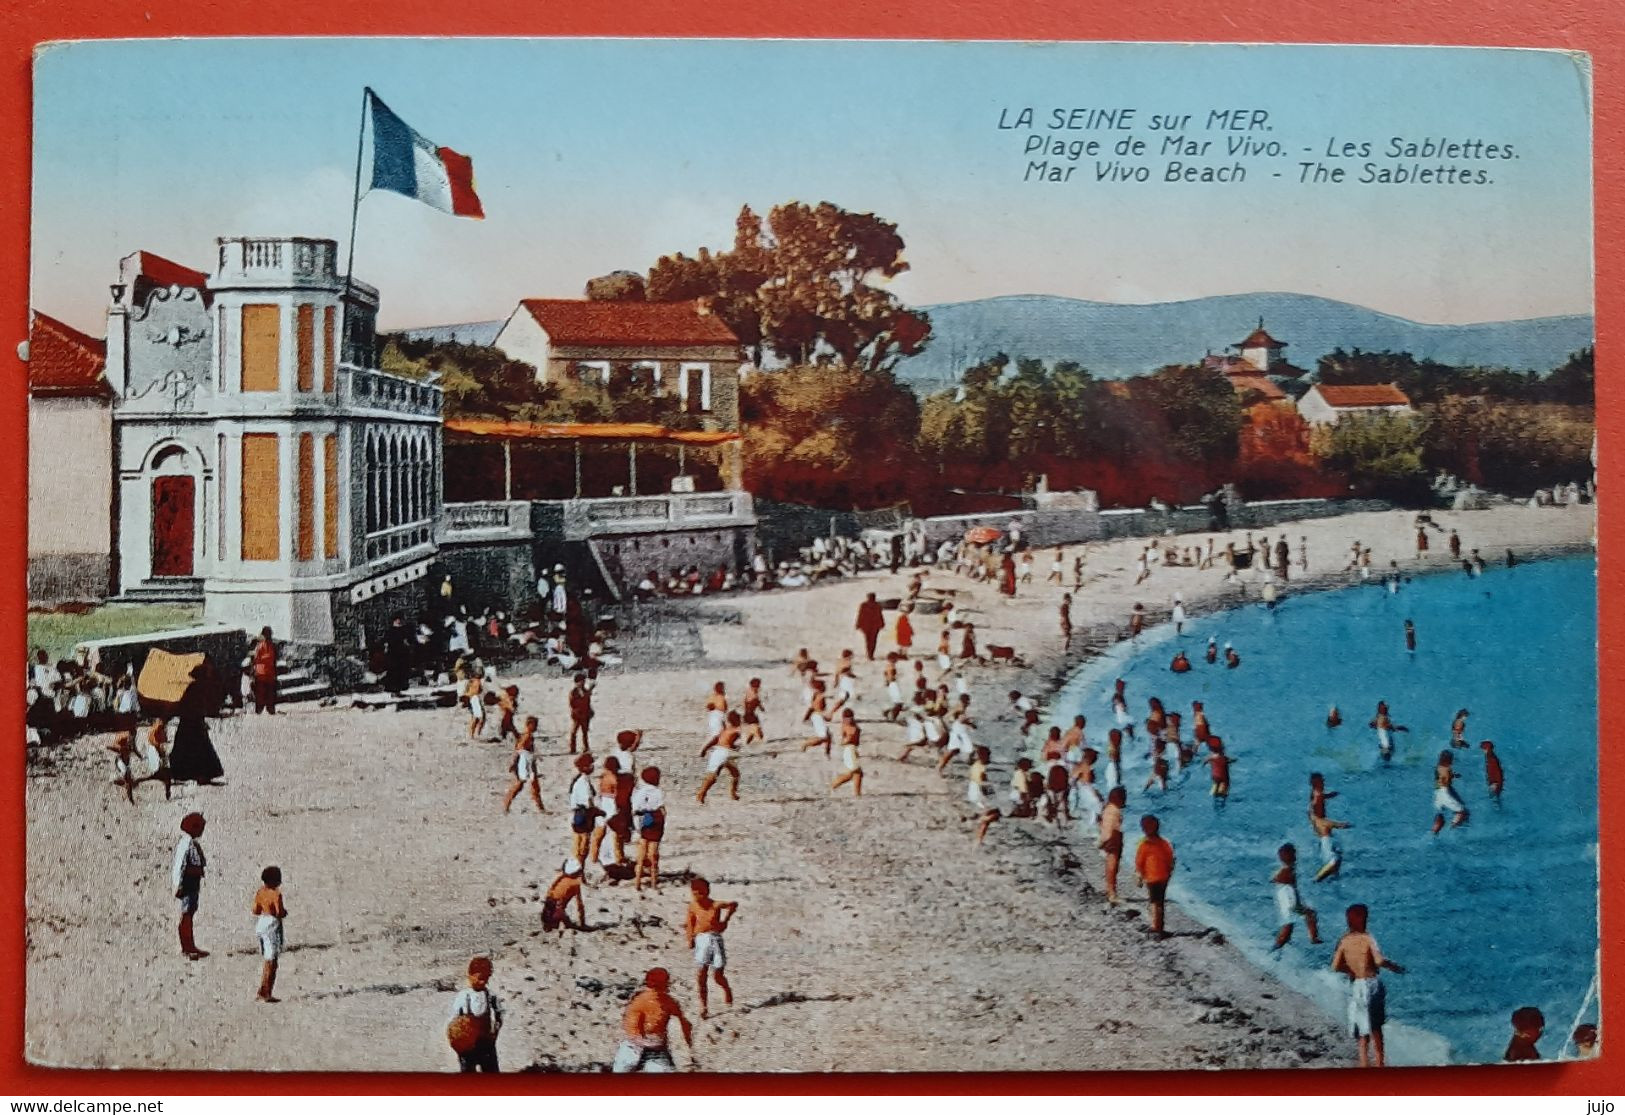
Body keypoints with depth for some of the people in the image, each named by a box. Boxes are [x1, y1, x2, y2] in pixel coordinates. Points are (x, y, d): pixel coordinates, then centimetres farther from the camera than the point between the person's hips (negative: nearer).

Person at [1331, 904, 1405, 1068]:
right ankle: (1378, 1062, 24)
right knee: (1376, 1026, 17)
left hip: (1355, 985, 2)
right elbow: (1379, 961, -28)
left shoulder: (1343, 941, -4)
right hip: (1372, 983, -2)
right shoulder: (1368, 939, -15)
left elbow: (1335, 966, -5)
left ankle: (1364, 1062, 7)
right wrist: (1394, 967, -11)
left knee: (1363, 1027, 12)